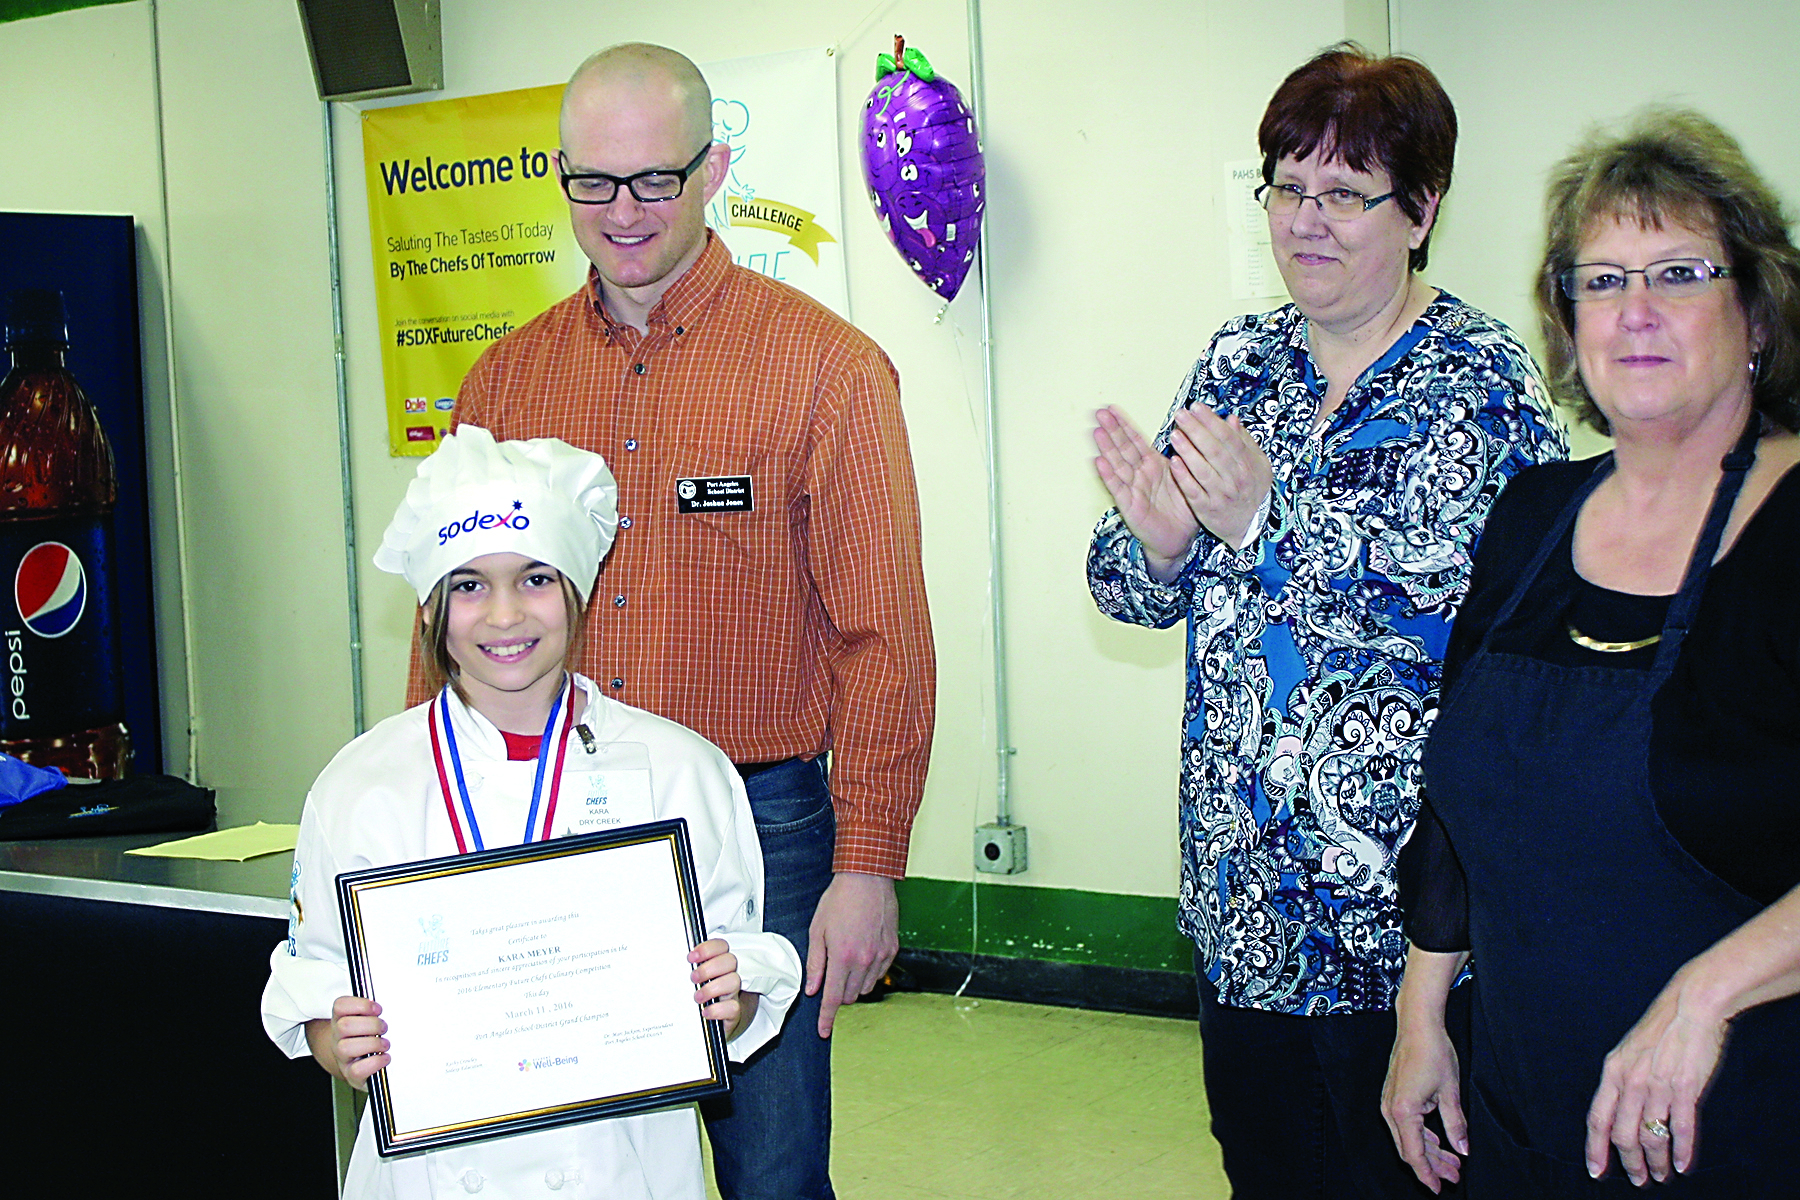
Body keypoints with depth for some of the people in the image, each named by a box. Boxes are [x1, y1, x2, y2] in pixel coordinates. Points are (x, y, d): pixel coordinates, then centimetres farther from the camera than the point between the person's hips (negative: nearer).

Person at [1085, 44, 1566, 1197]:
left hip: (1399, 891, -5)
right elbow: (1135, 592, 8)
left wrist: (1268, 516, -28)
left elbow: (1479, 612, -23)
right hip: (1243, 883, 6)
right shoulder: (1241, 361, 7)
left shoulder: (1482, 381, -10)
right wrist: (1157, 545, -15)